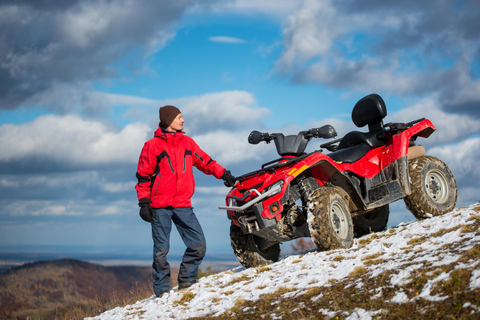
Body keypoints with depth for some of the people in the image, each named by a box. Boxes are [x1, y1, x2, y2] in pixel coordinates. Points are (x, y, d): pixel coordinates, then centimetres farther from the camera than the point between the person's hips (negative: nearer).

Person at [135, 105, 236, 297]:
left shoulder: (187, 142, 12)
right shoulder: (152, 145, -1)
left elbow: (204, 161, 21)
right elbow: (143, 175, 0)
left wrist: (222, 173, 10)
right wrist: (144, 202, -6)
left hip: (183, 205, 4)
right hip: (160, 206, -4)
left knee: (198, 245, -4)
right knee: (161, 249, -1)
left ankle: (186, 281, 11)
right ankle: (163, 288, 11)